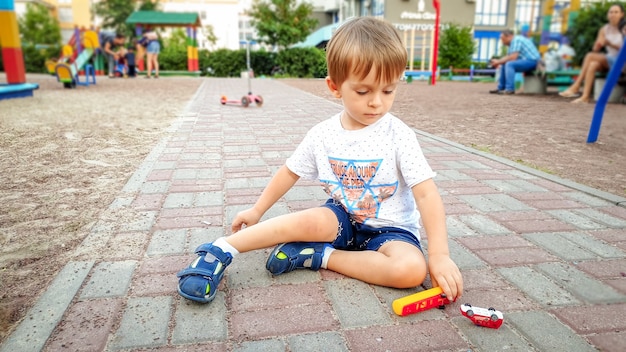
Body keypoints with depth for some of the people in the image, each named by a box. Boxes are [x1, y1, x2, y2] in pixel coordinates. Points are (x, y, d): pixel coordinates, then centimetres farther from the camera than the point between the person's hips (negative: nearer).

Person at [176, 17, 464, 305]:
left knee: (412, 269, -30)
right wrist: (257, 210, 10)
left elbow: (426, 193, -19)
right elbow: (290, 172, 6)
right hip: (343, 217, 1)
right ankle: (221, 250, -21)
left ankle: (321, 256, -22)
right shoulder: (322, 135, -7)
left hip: (390, 227, -1)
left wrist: (439, 255, -26)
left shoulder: (399, 136, -16)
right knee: (313, 221, -31)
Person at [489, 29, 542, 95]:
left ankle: (510, 89, -30)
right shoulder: (513, 41, 15)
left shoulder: (516, 40, -15)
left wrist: (498, 62, -13)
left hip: (532, 61, -11)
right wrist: (498, 61, 0)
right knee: (504, 65, 10)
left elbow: (513, 57, -22)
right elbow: (508, 57, 15)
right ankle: (501, 88, 8)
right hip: (526, 61, 11)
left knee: (509, 64, -27)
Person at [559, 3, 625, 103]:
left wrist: (610, 44, -24)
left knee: (590, 56, -26)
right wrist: (598, 44, -19)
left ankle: (575, 87, -27)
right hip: (607, 61, 4)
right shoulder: (604, 29, 11)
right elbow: (595, 49, 4)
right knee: (592, 64, -28)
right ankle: (585, 96, -39)